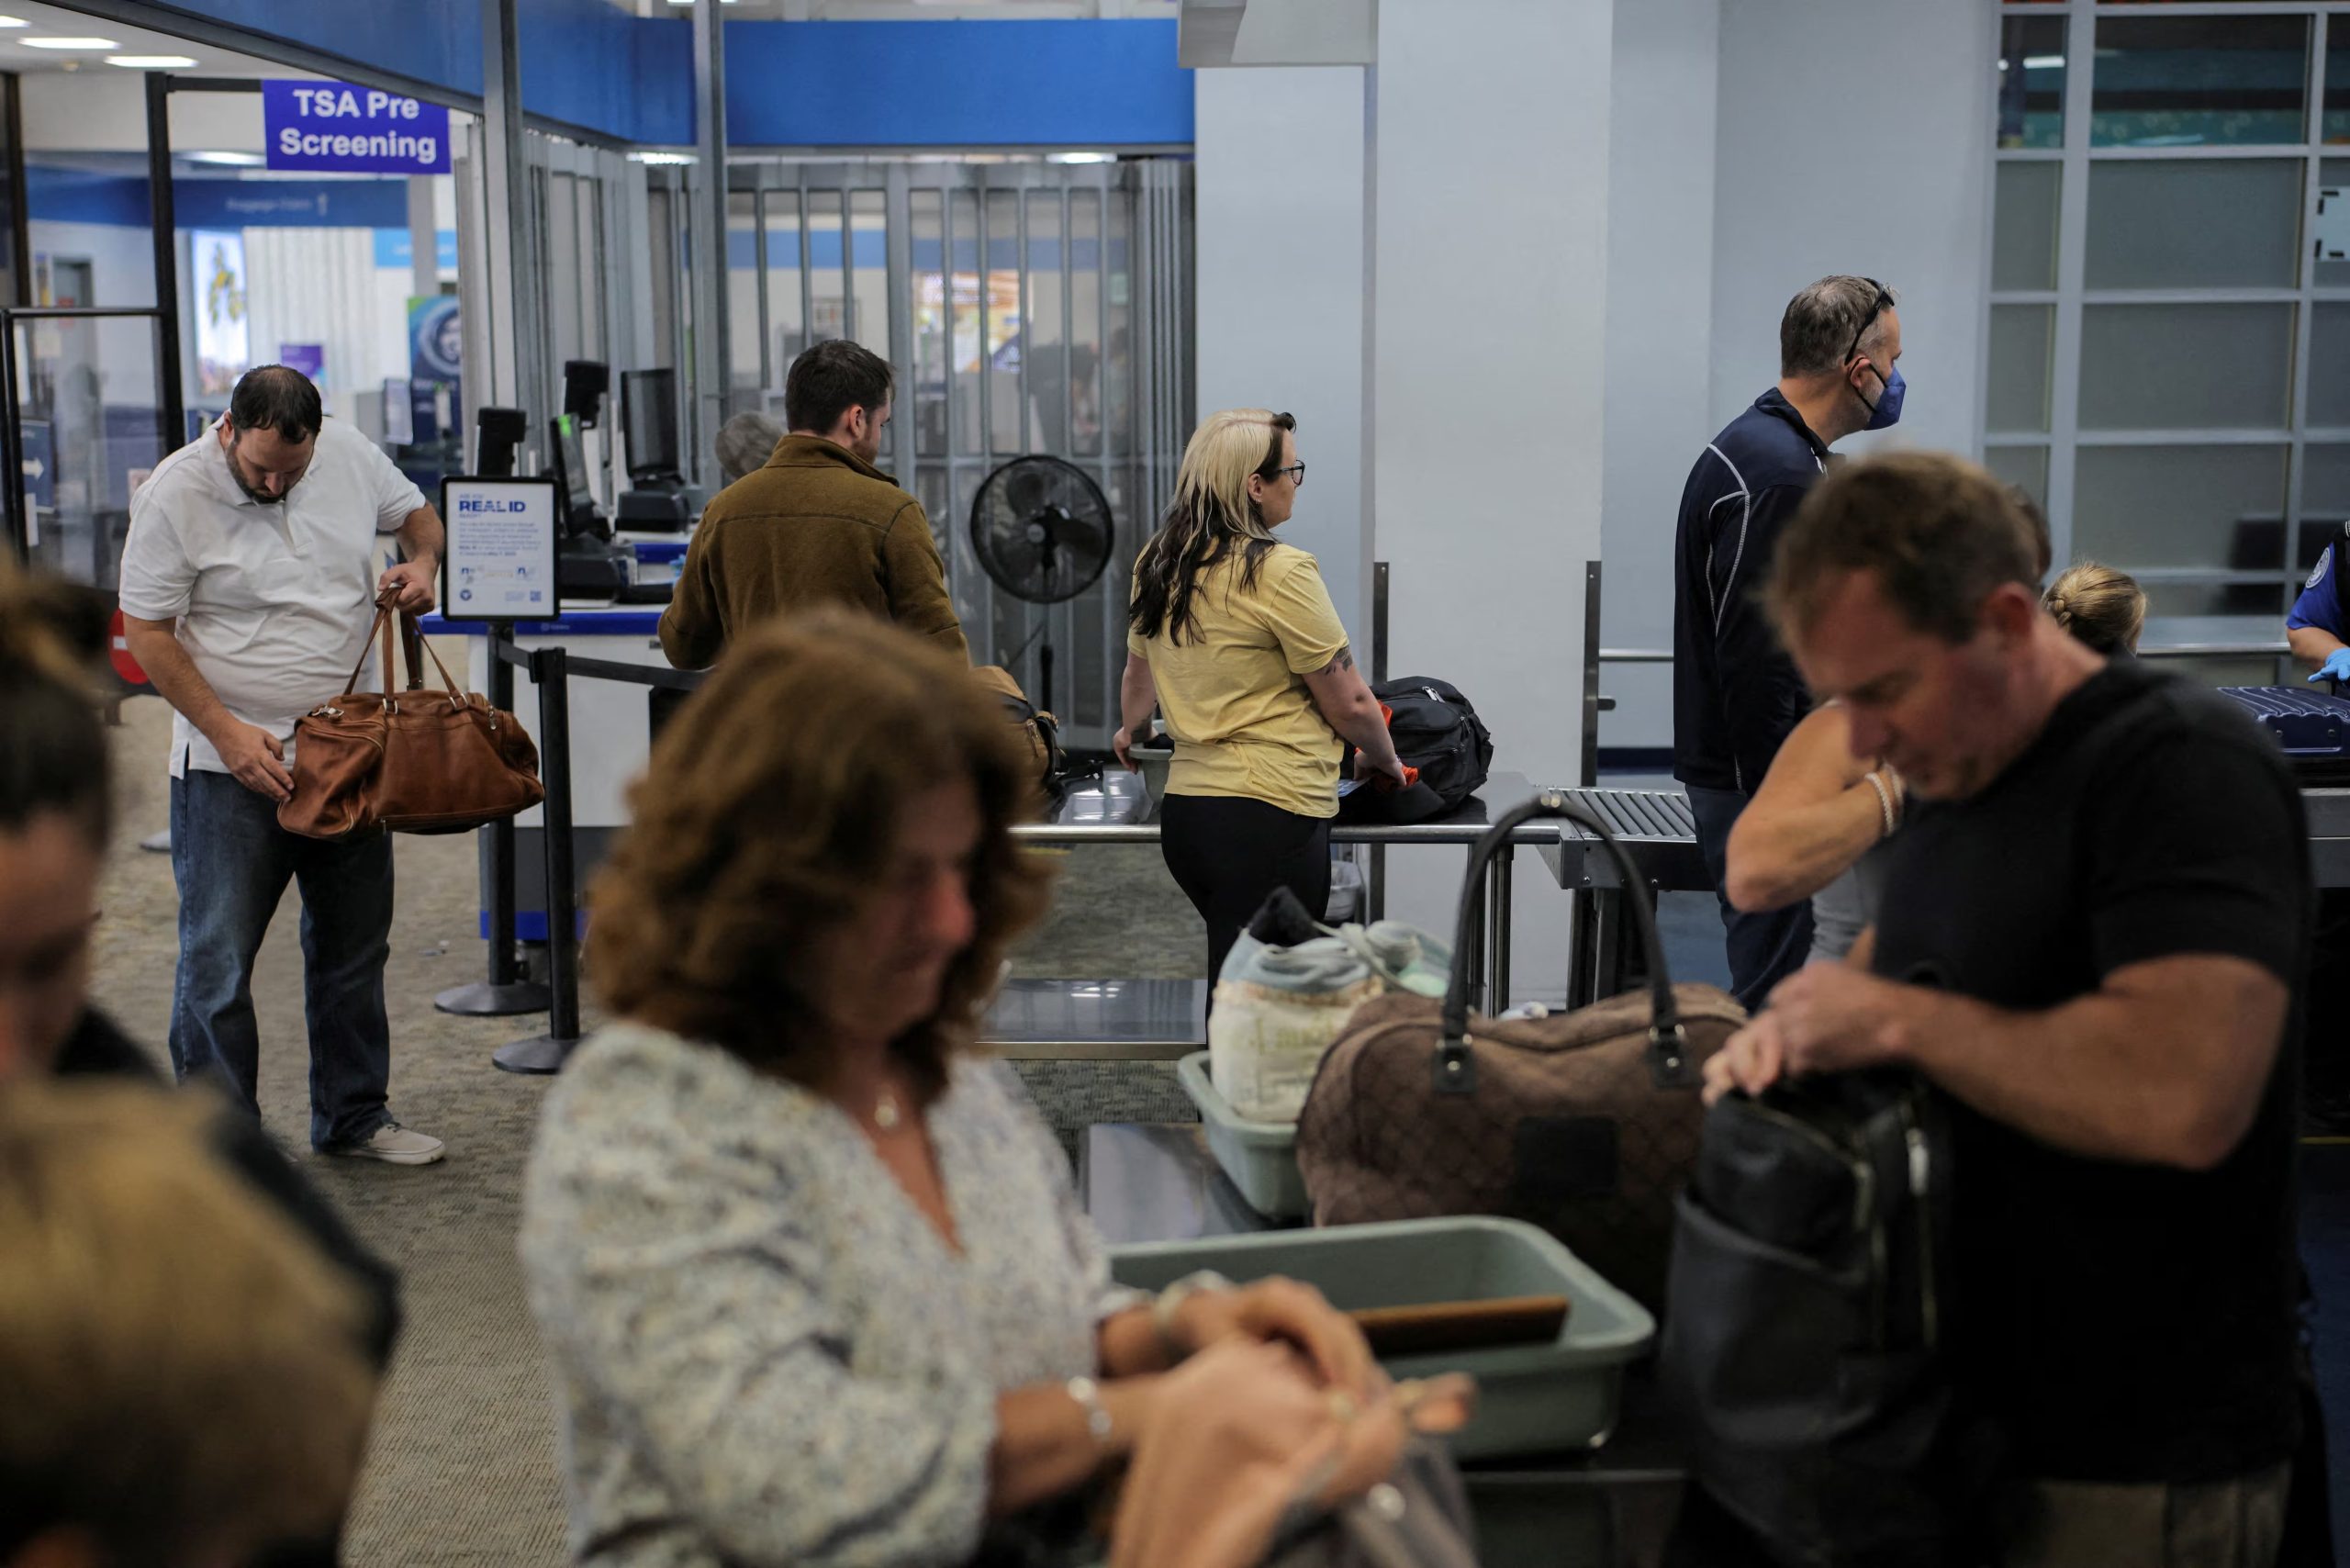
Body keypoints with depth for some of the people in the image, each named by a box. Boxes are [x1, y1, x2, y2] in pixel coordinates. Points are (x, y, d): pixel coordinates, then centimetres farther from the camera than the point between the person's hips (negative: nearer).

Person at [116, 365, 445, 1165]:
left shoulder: (350, 453, -1)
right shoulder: (173, 496, -14)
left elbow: (415, 513, 17)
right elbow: (147, 633, -10)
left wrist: (421, 563, -6)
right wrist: (228, 732, -18)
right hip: (231, 766, -5)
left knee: (354, 946, 14)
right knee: (218, 959, -1)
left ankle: (353, 1116, 28)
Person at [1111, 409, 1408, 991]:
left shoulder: (1157, 564, 9)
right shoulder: (1279, 572, -14)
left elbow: (1139, 673, 28)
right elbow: (1349, 704, -8)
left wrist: (1129, 731, 49)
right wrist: (1384, 759, 12)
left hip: (1183, 810, 8)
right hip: (1268, 817, -8)